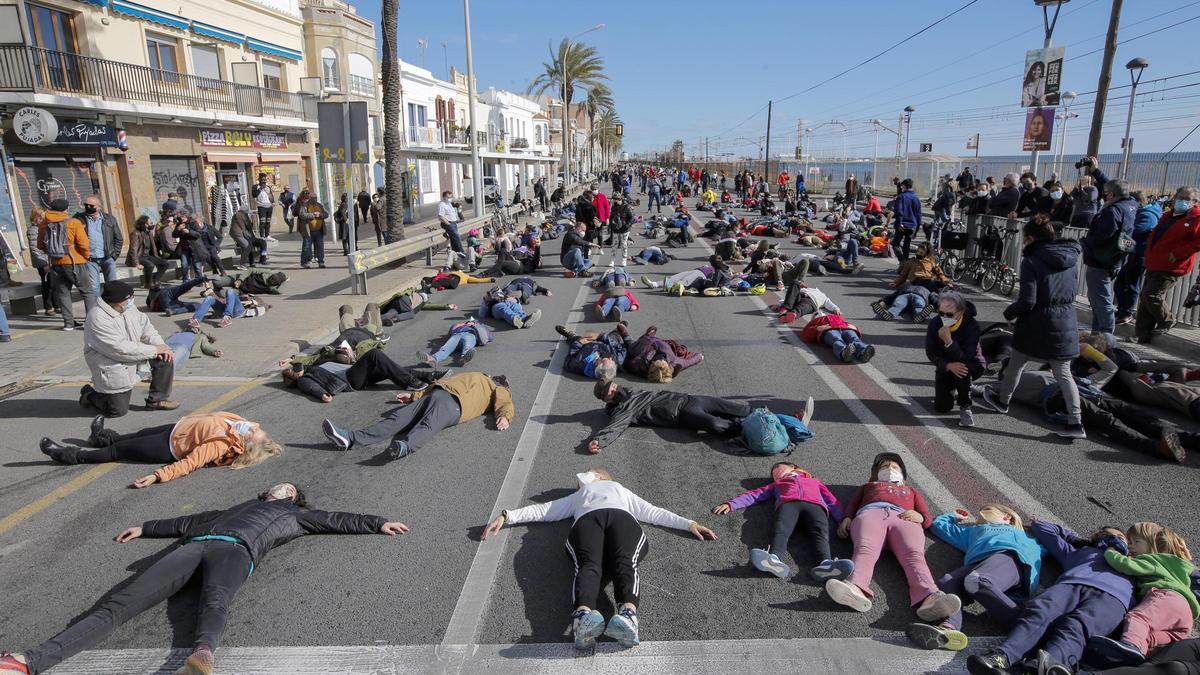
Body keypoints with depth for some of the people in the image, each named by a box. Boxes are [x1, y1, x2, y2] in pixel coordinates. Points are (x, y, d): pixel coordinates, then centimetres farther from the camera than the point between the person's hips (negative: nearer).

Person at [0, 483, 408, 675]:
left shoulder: (297, 516, 33)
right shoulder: (243, 506, 42)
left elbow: (336, 520, 29)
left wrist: (379, 524, 24)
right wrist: (145, 528, 49)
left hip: (235, 549, -4)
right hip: (195, 546, 5)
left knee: (214, 604, -39)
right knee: (120, 603, -18)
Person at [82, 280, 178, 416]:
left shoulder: (128, 308, -3)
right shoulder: (98, 318, -26)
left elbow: (145, 327, 4)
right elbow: (121, 349, -31)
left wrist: (161, 346, -14)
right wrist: (154, 350, -26)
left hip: (133, 355, 7)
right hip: (113, 367, -7)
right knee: (118, 410, -3)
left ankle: (156, 400, 3)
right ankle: (90, 395, 28)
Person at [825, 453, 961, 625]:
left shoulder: (912, 490, 44)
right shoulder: (868, 485, 43)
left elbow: (928, 518, 27)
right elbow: (851, 505, 25)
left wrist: (920, 517, 1)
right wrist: (846, 518, 1)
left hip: (903, 518, 1)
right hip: (871, 513, -1)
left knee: (914, 555, -34)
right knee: (864, 550, -36)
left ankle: (929, 597, -62)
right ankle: (855, 589, -64)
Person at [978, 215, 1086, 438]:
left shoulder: (1032, 261, -16)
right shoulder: (1071, 259, 5)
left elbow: (1027, 301, -19)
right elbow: (1070, 291, 15)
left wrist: (1009, 312, -2)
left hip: (1037, 325, -5)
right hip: (1065, 325, 6)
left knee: (1016, 363, 17)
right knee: (1063, 373, 10)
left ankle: (1002, 400, 37)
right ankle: (1075, 422, 6)